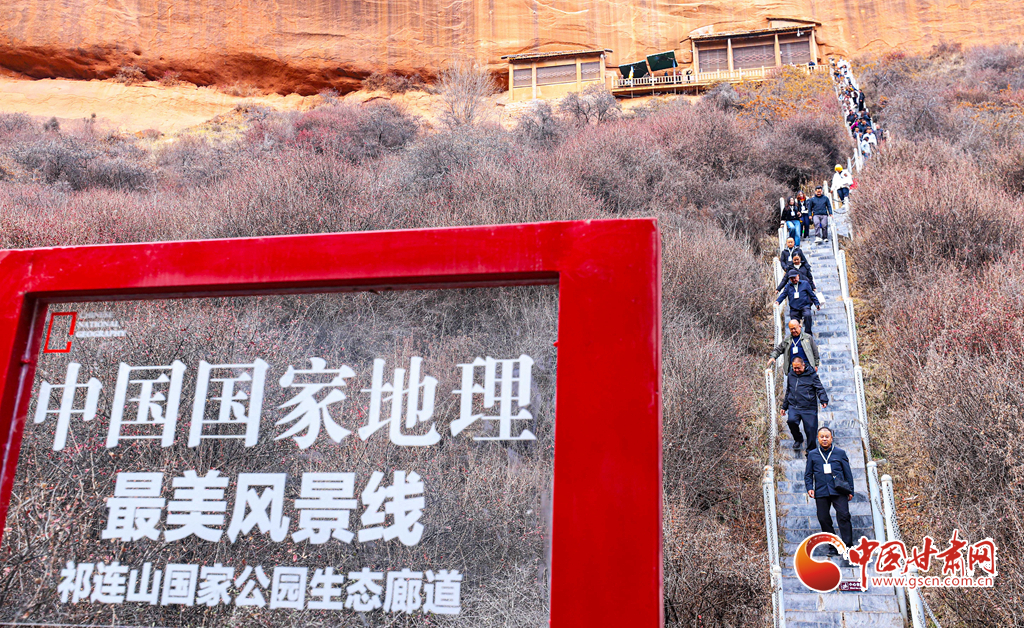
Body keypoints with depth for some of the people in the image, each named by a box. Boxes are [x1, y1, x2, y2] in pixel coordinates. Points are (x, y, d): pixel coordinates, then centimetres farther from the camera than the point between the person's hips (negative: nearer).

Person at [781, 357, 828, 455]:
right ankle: (798, 439, 5)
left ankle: (810, 452, 16)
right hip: (793, 407, 3)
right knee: (791, 420, -25)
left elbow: (820, 389, -3)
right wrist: (784, 406, 27)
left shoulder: (812, 375, 1)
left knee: (811, 430, -4)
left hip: (809, 408, -3)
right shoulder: (790, 375, 14)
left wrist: (824, 400, -21)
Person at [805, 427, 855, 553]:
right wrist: (809, 488, 1)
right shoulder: (812, 454, 12)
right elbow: (808, 474, 16)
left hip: (839, 491, -2)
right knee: (824, 519, 1)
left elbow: (848, 473, 12)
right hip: (821, 493, 2)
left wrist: (850, 490, 9)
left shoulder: (840, 453, 9)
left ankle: (848, 546, -8)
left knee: (843, 516, -11)